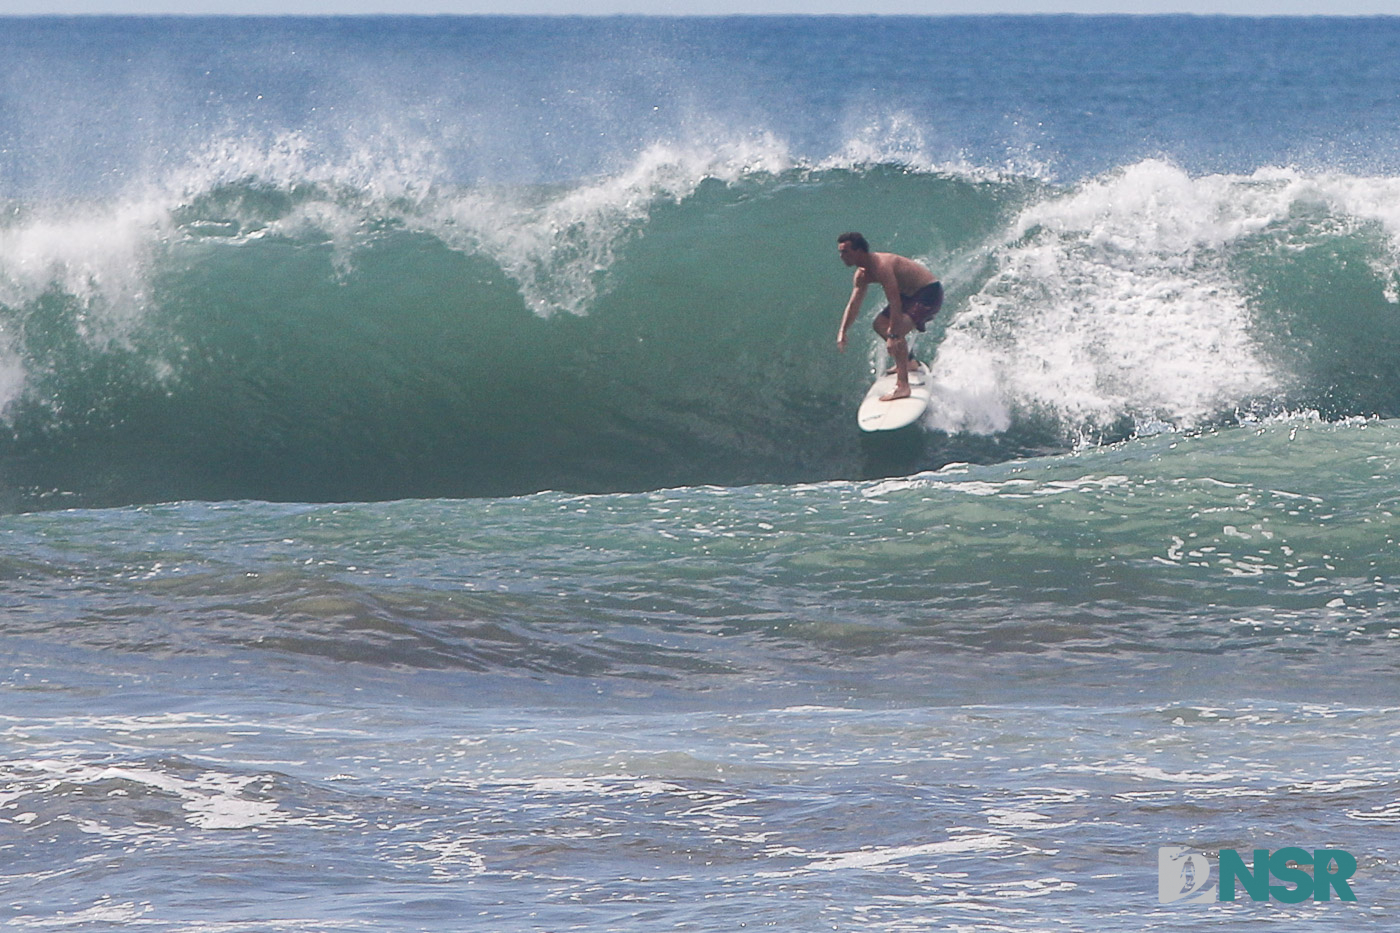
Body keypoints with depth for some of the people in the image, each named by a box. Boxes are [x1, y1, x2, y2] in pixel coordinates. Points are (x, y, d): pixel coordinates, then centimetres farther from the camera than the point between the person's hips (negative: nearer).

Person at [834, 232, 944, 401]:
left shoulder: (881, 266, -28)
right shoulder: (862, 275, 4)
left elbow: (894, 302, -33)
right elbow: (854, 304, 9)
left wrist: (893, 335, -35)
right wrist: (842, 332, -1)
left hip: (929, 293, -10)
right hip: (911, 294, 10)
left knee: (896, 331, -25)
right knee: (880, 324, 19)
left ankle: (902, 386, -30)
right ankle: (907, 362, 36)